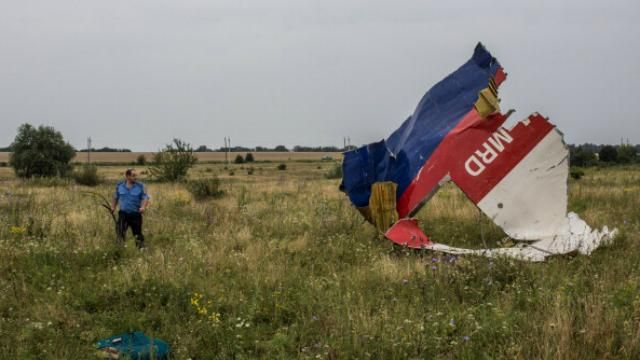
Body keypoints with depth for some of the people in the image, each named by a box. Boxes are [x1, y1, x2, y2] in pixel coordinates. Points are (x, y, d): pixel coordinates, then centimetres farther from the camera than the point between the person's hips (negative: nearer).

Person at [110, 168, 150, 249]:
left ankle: (141, 247, 17)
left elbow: (145, 197, -8)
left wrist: (143, 207, -25)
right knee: (120, 230, -12)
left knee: (138, 232, 5)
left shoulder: (140, 186, -3)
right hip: (123, 213, 1)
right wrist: (113, 207, 10)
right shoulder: (119, 185, 4)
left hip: (136, 214, -1)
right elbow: (116, 197, 17)